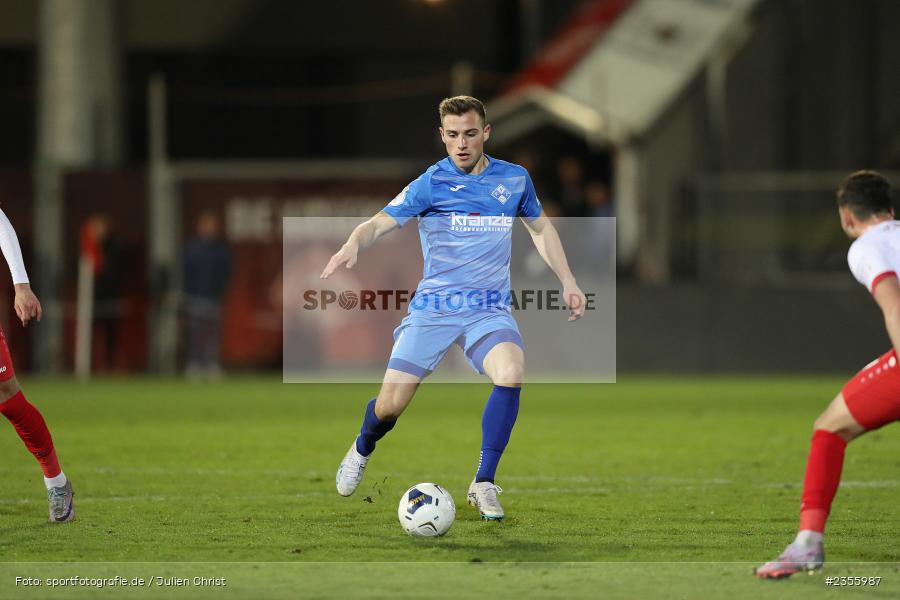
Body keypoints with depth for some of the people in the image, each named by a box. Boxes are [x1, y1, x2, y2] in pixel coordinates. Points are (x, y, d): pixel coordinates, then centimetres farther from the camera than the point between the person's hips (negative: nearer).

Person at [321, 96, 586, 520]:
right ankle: (362, 450, 31)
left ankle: (484, 483, -16)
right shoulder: (429, 184, -4)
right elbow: (381, 223, -15)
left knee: (511, 373, -30)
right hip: (432, 308, -1)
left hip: (489, 309, 1)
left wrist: (567, 282, 16)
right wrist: (353, 244, -37)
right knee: (391, 405, -8)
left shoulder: (514, 179, 6)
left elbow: (541, 229, 23)